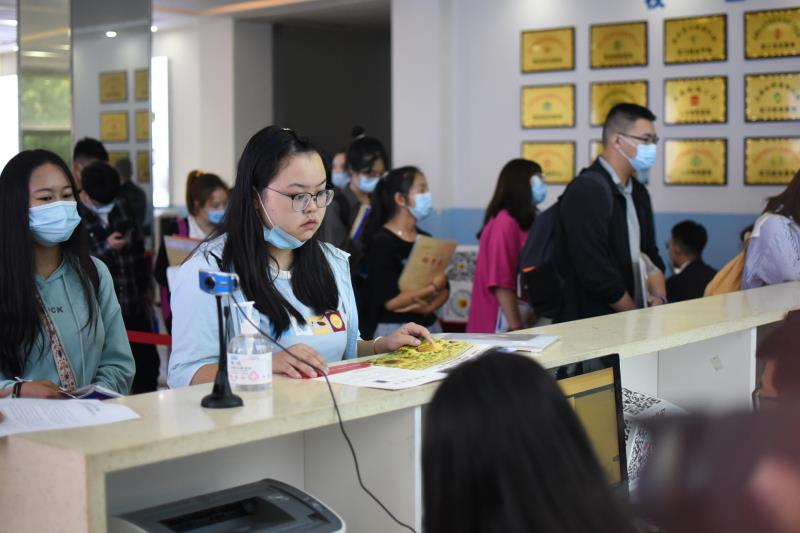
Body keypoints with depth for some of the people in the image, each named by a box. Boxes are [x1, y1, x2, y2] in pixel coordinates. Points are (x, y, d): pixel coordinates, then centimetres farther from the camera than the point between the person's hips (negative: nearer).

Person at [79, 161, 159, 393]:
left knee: (148, 362, 9)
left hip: (134, 305, 5)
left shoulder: (121, 207, 7)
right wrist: (106, 247, -16)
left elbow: (139, 248, 17)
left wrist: (144, 288, 17)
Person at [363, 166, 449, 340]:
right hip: (394, 330, -6)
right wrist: (434, 286, -9)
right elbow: (391, 301, -16)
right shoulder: (381, 242, -10)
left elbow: (444, 289, 9)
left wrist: (429, 307, -11)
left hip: (430, 326, 6)